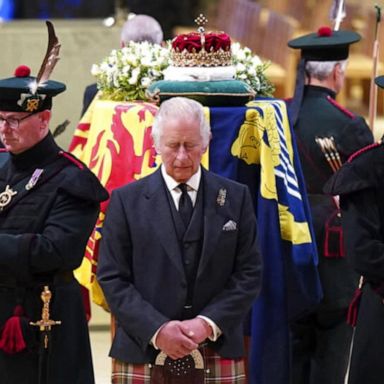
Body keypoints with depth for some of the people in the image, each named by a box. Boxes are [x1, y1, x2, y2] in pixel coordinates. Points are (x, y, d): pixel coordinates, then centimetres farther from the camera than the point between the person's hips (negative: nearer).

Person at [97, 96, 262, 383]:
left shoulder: (236, 198, 9)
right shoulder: (126, 200, 5)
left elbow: (249, 273, 5)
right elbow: (112, 278, 1)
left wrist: (210, 323, -9)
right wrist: (156, 329, -13)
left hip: (219, 358, 1)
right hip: (144, 355, -1)